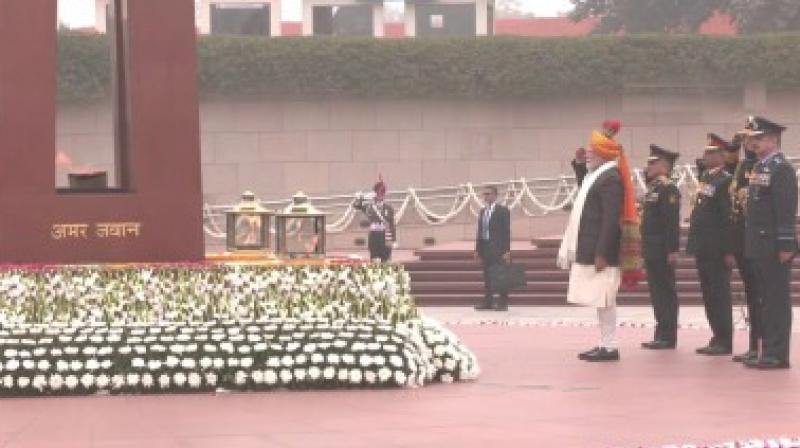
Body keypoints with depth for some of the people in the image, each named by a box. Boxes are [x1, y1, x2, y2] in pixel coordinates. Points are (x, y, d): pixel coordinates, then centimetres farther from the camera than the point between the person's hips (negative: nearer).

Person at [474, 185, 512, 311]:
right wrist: (477, 249, 11)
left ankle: (503, 302, 0)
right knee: (487, 277, 8)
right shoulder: (482, 211, 15)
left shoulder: (503, 211, -5)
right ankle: (487, 302, 11)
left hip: (498, 249, -6)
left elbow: (507, 232, -8)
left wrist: (507, 251, -14)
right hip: (485, 248, 6)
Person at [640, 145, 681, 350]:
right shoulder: (653, 187, 16)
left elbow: (672, 222, -18)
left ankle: (667, 336, 0)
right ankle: (662, 334, 16)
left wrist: (672, 250, -22)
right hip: (652, 250, 10)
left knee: (665, 292, -4)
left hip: (662, 251, -10)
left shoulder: (668, 188, -13)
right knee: (658, 292, 11)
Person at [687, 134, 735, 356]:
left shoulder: (725, 180, -12)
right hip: (703, 246, 9)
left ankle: (725, 341, 0)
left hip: (717, 248, -9)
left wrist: (728, 250, -20)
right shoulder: (705, 177, 15)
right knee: (708, 294, 12)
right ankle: (718, 337, 18)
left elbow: (729, 216, -17)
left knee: (720, 294, -4)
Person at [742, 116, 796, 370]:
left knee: (777, 300, -5)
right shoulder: (759, 167, 16)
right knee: (766, 299, 11)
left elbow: (786, 210, -17)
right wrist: (749, 244, 17)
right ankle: (768, 351, 16)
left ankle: (778, 355, -2)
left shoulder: (782, 169, -12)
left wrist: (785, 246, -21)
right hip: (759, 248, 9)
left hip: (774, 249, -9)